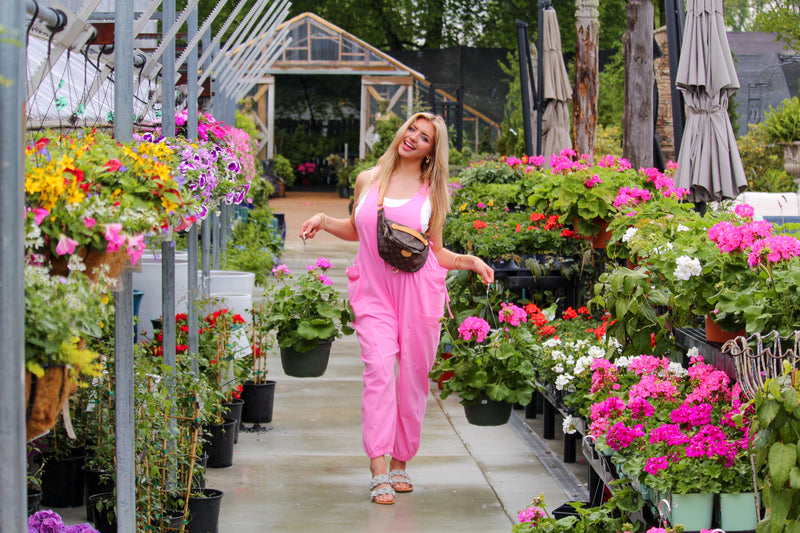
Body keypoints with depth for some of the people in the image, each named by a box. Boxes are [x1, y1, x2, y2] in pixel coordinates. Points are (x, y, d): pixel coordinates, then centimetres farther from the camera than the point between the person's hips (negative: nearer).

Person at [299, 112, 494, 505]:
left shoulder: (432, 192, 7)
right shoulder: (367, 181, 10)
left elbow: (437, 252, 13)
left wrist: (469, 261, -4)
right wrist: (324, 221, 8)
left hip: (419, 291, 0)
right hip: (373, 292, 0)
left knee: (412, 376, 1)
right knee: (378, 368, -16)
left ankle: (400, 465, 16)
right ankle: (378, 473, -19)